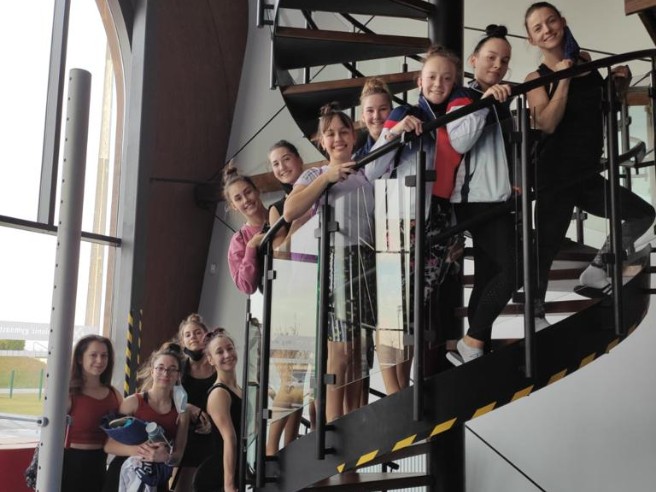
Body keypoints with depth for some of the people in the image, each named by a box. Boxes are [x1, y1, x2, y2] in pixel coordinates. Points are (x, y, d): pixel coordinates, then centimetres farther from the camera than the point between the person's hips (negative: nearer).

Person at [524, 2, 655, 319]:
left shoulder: (585, 60, 9)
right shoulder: (536, 79, -7)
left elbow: (602, 106, 25)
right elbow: (547, 124, -22)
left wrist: (617, 82, 7)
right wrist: (564, 78, -19)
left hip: (587, 175, 6)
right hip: (555, 176, -6)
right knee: (547, 246, -3)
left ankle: (596, 269, 19)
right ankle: (535, 312, 10)